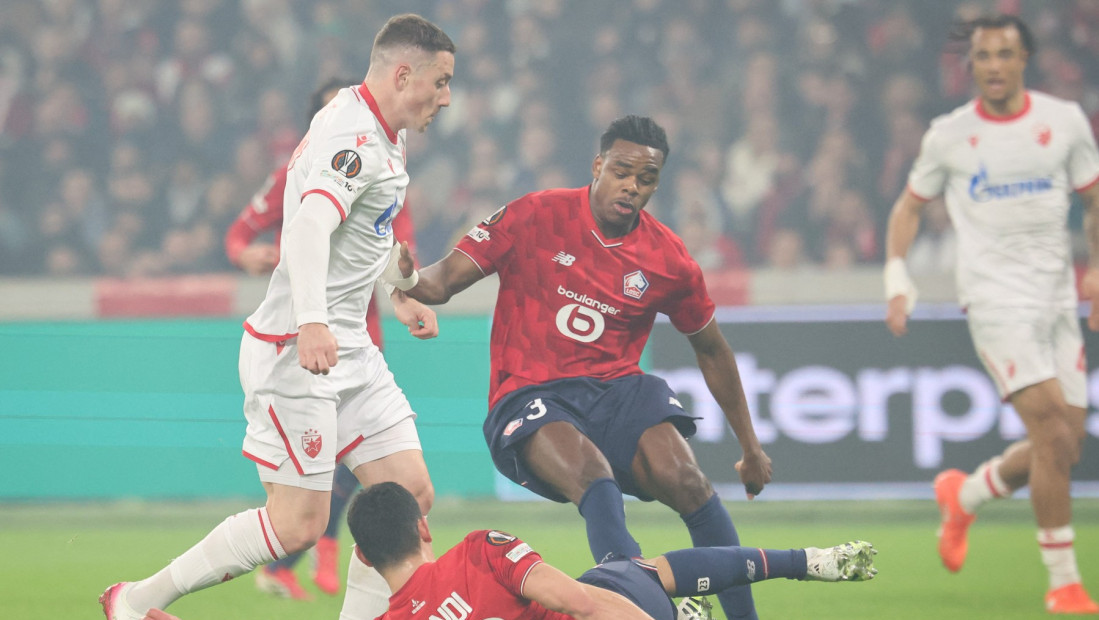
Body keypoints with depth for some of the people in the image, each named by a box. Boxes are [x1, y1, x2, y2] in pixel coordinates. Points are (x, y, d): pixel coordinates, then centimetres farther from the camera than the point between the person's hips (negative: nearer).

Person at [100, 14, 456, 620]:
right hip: (296, 349, -10)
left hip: (345, 346, 10)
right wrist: (311, 322, -49)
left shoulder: (374, 132, 14)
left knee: (410, 493, 0)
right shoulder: (356, 141, -19)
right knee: (299, 523, -8)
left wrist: (399, 294, 39)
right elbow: (310, 227, -35)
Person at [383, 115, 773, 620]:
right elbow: (443, 282, -4)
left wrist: (750, 447, 24)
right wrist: (409, 278, -29)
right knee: (593, 477, -35)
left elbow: (711, 349, 20)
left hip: (616, 389, 3)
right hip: (528, 398, -3)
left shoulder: (669, 260, 5)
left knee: (684, 480, -26)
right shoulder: (535, 217, -3)